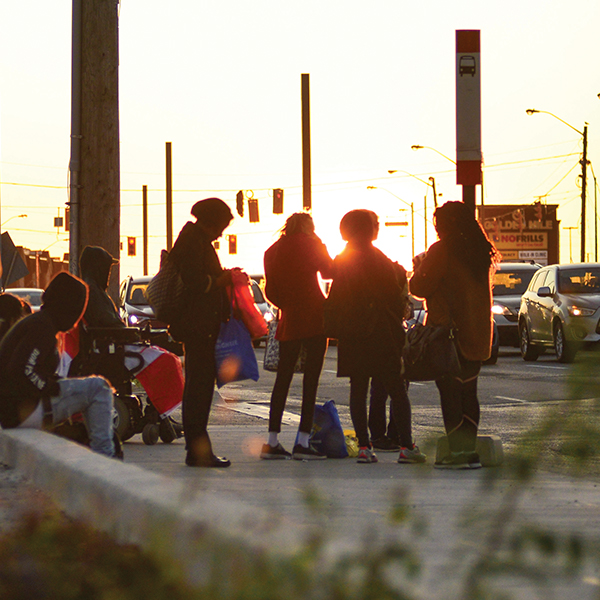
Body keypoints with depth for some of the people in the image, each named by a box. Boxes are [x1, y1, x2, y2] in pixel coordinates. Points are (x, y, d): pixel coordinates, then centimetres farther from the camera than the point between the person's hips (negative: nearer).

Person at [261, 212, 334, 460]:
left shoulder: (273, 251, 11)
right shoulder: (310, 244, -3)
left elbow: (271, 291, 10)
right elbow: (329, 270, 5)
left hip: (289, 319, 5)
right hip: (314, 318, -5)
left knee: (283, 377, 10)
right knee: (311, 378, -4)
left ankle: (272, 442, 7)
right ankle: (302, 442, -10)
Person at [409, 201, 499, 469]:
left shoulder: (441, 250, -12)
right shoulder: (480, 251, 9)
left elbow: (420, 287, -10)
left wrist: (420, 266, 11)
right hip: (477, 335, 7)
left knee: (450, 393, -3)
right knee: (468, 391, 11)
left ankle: (458, 451, -6)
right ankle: (469, 449, 11)